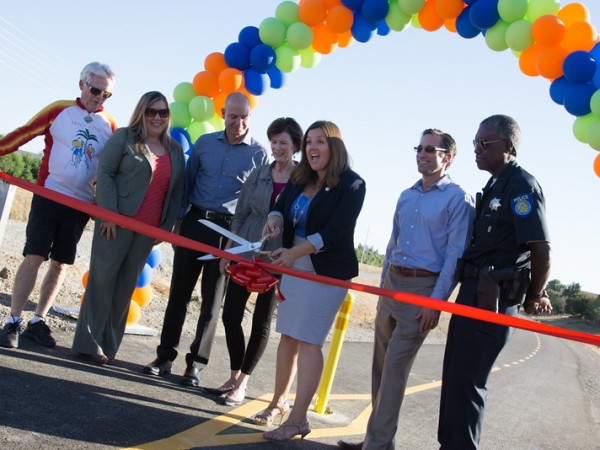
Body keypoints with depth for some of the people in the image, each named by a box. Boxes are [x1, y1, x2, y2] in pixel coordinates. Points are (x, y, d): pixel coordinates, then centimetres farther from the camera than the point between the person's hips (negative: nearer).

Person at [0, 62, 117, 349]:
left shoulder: (111, 126, 5)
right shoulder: (59, 110, -2)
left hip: (81, 204, 3)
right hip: (49, 194, -3)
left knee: (61, 263, 6)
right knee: (33, 257, -7)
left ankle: (37, 321, 17)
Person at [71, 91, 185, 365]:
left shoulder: (175, 150, 14)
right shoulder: (124, 138, 1)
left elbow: (177, 189, 13)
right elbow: (105, 173, -4)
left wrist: (168, 224, 4)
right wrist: (109, 212, -14)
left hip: (149, 228, 4)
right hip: (117, 220, -4)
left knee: (126, 286, 7)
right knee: (103, 279, 0)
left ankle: (107, 344, 15)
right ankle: (88, 343, 7)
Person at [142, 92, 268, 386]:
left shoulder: (259, 153, -1)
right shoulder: (204, 143, 7)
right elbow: (187, 183, 13)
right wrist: (178, 220, 8)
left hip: (229, 231, -3)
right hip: (195, 222, 3)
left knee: (212, 300, 3)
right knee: (179, 292, 6)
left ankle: (196, 364, 12)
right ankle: (165, 356, 16)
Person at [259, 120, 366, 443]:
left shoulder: (351, 184, -11)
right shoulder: (299, 179, 8)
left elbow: (336, 231, -19)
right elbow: (281, 208, 9)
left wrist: (295, 251, -27)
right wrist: (275, 220, -16)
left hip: (327, 271, -6)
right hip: (294, 267, 6)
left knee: (309, 340, -7)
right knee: (288, 335, 11)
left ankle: (298, 418, -3)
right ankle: (279, 401, 24)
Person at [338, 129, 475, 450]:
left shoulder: (458, 200, -8)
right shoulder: (406, 196, 14)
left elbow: (455, 255, -13)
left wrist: (436, 302, -17)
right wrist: (383, 285, 15)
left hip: (423, 288, -7)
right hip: (392, 281, 7)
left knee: (395, 366, -9)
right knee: (381, 362, 10)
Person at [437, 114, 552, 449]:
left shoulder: (522, 186, -13)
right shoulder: (495, 186, 17)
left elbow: (542, 251, -17)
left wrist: (533, 297, -4)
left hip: (493, 298, -10)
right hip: (475, 291, 10)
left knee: (467, 381, -5)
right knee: (455, 376, 15)